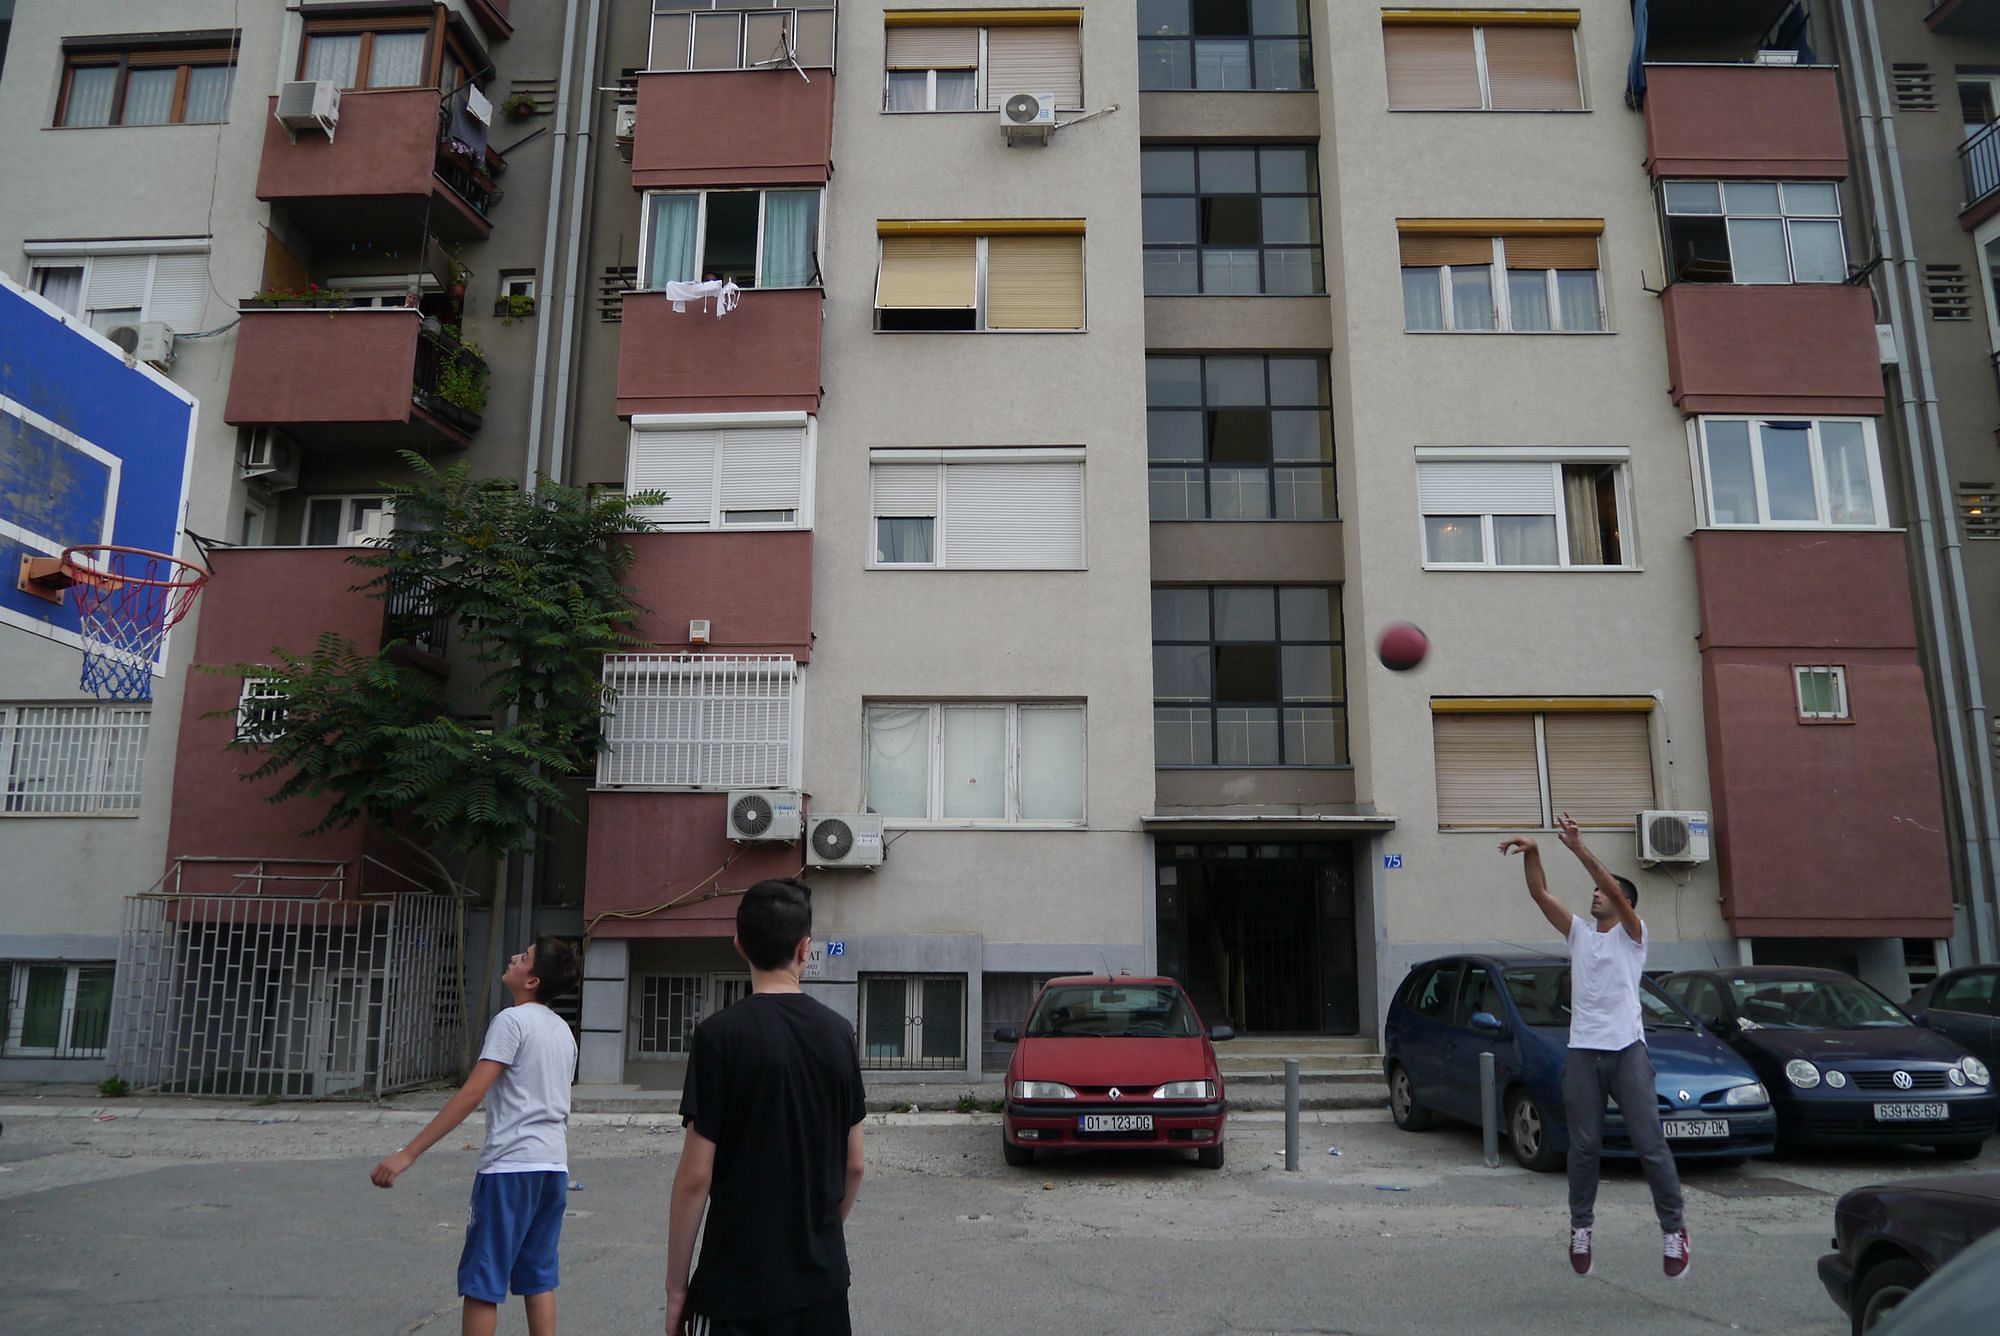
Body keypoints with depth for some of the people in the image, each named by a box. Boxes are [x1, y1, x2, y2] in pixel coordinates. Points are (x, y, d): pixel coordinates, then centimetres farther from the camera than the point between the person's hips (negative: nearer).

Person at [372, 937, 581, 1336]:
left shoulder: (513, 1020, -10)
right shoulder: (563, 1030, 14)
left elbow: (471, 1095, -17)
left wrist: (407, 1154, -18)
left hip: (510, 1167, -7)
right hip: (553, 1167, 7)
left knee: (481, 1281, 1)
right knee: (538, 1277, 13)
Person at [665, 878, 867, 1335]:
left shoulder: (721, 1034, -13)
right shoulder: (839, 1032, -1)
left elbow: (696, 1176, -13)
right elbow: (854, 1165, 6)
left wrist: (676, 1285, -3)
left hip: (737, 1285, -4)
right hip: (823, 1281, 4)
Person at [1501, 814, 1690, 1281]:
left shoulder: (1632, 932, 3)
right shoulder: (1579, 933, 15)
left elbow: (1616, 891, -15)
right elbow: (1541, 896, 5)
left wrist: (1578, 848, -24)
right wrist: (1531, 853, -11)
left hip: (1627, 1050, -4)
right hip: (1582, 1052, 4)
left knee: (1650, 1144, -1)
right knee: (1584, 1146, 7)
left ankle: (1673, 1229, 10)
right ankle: (1581, 1226, 17)